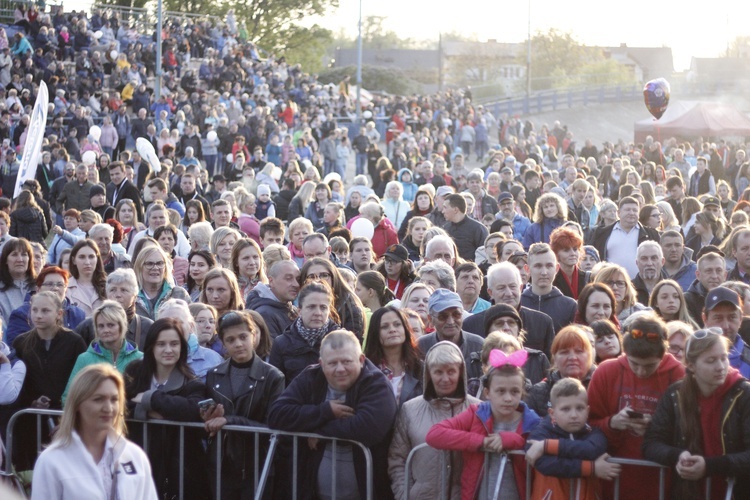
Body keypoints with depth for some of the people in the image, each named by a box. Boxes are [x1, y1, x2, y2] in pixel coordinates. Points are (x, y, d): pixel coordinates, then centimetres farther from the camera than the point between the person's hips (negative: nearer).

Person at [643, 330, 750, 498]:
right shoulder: (675, 395, 3)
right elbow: (651, 444, 4)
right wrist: (677, 456, -15)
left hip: (736, 493, -2)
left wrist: (709, 466, -22)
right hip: (687, 493, 2)